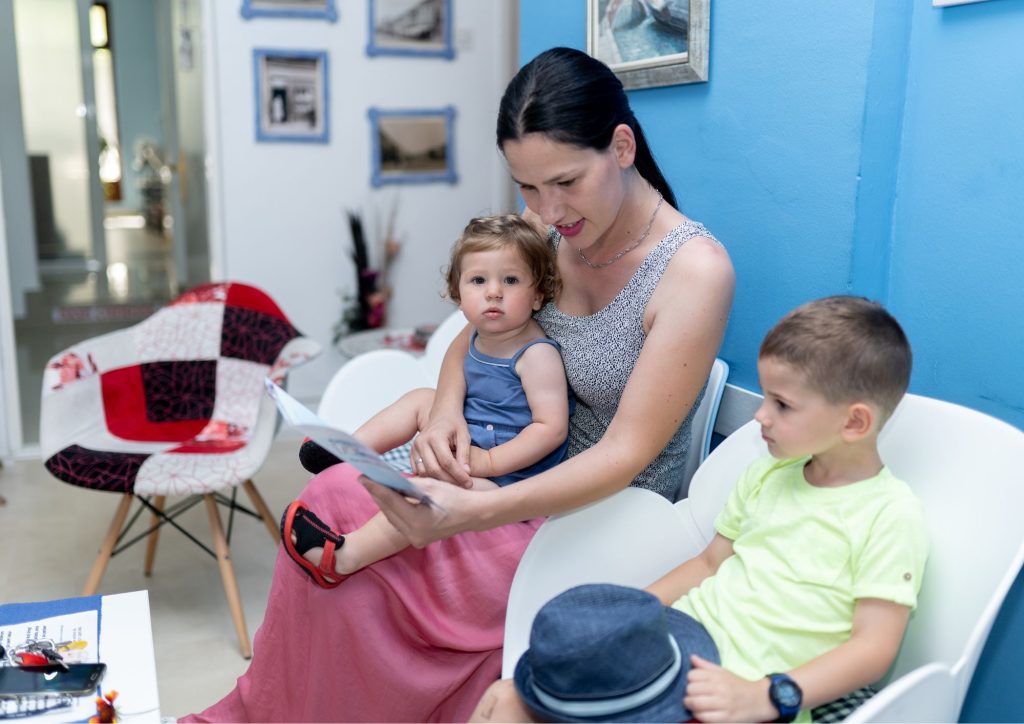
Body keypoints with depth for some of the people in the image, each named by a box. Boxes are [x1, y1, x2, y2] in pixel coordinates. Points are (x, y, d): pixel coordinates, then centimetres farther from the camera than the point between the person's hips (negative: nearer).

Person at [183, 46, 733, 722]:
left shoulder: (695, 269, -21)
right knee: (333, 498, -11)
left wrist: (472, 512, -35)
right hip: (530, 473, 6)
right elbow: (472, 338, 11)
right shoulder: (543, 229, -3)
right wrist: (444, 412, -12)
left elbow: (626, 453, -23)